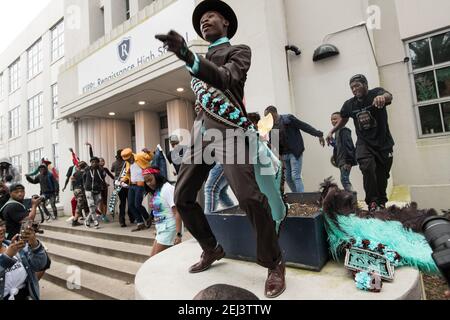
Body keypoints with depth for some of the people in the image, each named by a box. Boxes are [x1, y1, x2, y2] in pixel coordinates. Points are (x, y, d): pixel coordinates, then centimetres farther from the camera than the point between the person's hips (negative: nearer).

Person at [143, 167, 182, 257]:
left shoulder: (167, 189, -14)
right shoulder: (155, 192, 12)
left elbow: (177, 212, -20)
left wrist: (178, 234, -24)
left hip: (169, 229, -9)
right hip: (161, 229, 9)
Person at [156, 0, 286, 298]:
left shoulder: (239, 50, 9)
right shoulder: (203, 60, 29)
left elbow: (225, 78, -14)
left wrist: (188, 55, -28)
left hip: (228, 129, -7)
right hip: (201, 131, 7)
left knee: (250, 196, -21)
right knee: (183, 196, 3)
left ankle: (275, 265, -1)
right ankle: (212, 249, 22)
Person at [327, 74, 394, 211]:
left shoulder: (376, 93, -11)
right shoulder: (349, 104, -2)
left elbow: (389, 96, -35)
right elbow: (343, 120, 17)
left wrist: (383, 97, -58)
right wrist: (332, 131, 11)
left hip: (383, 143, -1)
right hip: (364, 143, 1)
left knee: (382, 175, 9)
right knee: (368, 168, -24)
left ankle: (381, 202, 31)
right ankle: (372, 202, -12)